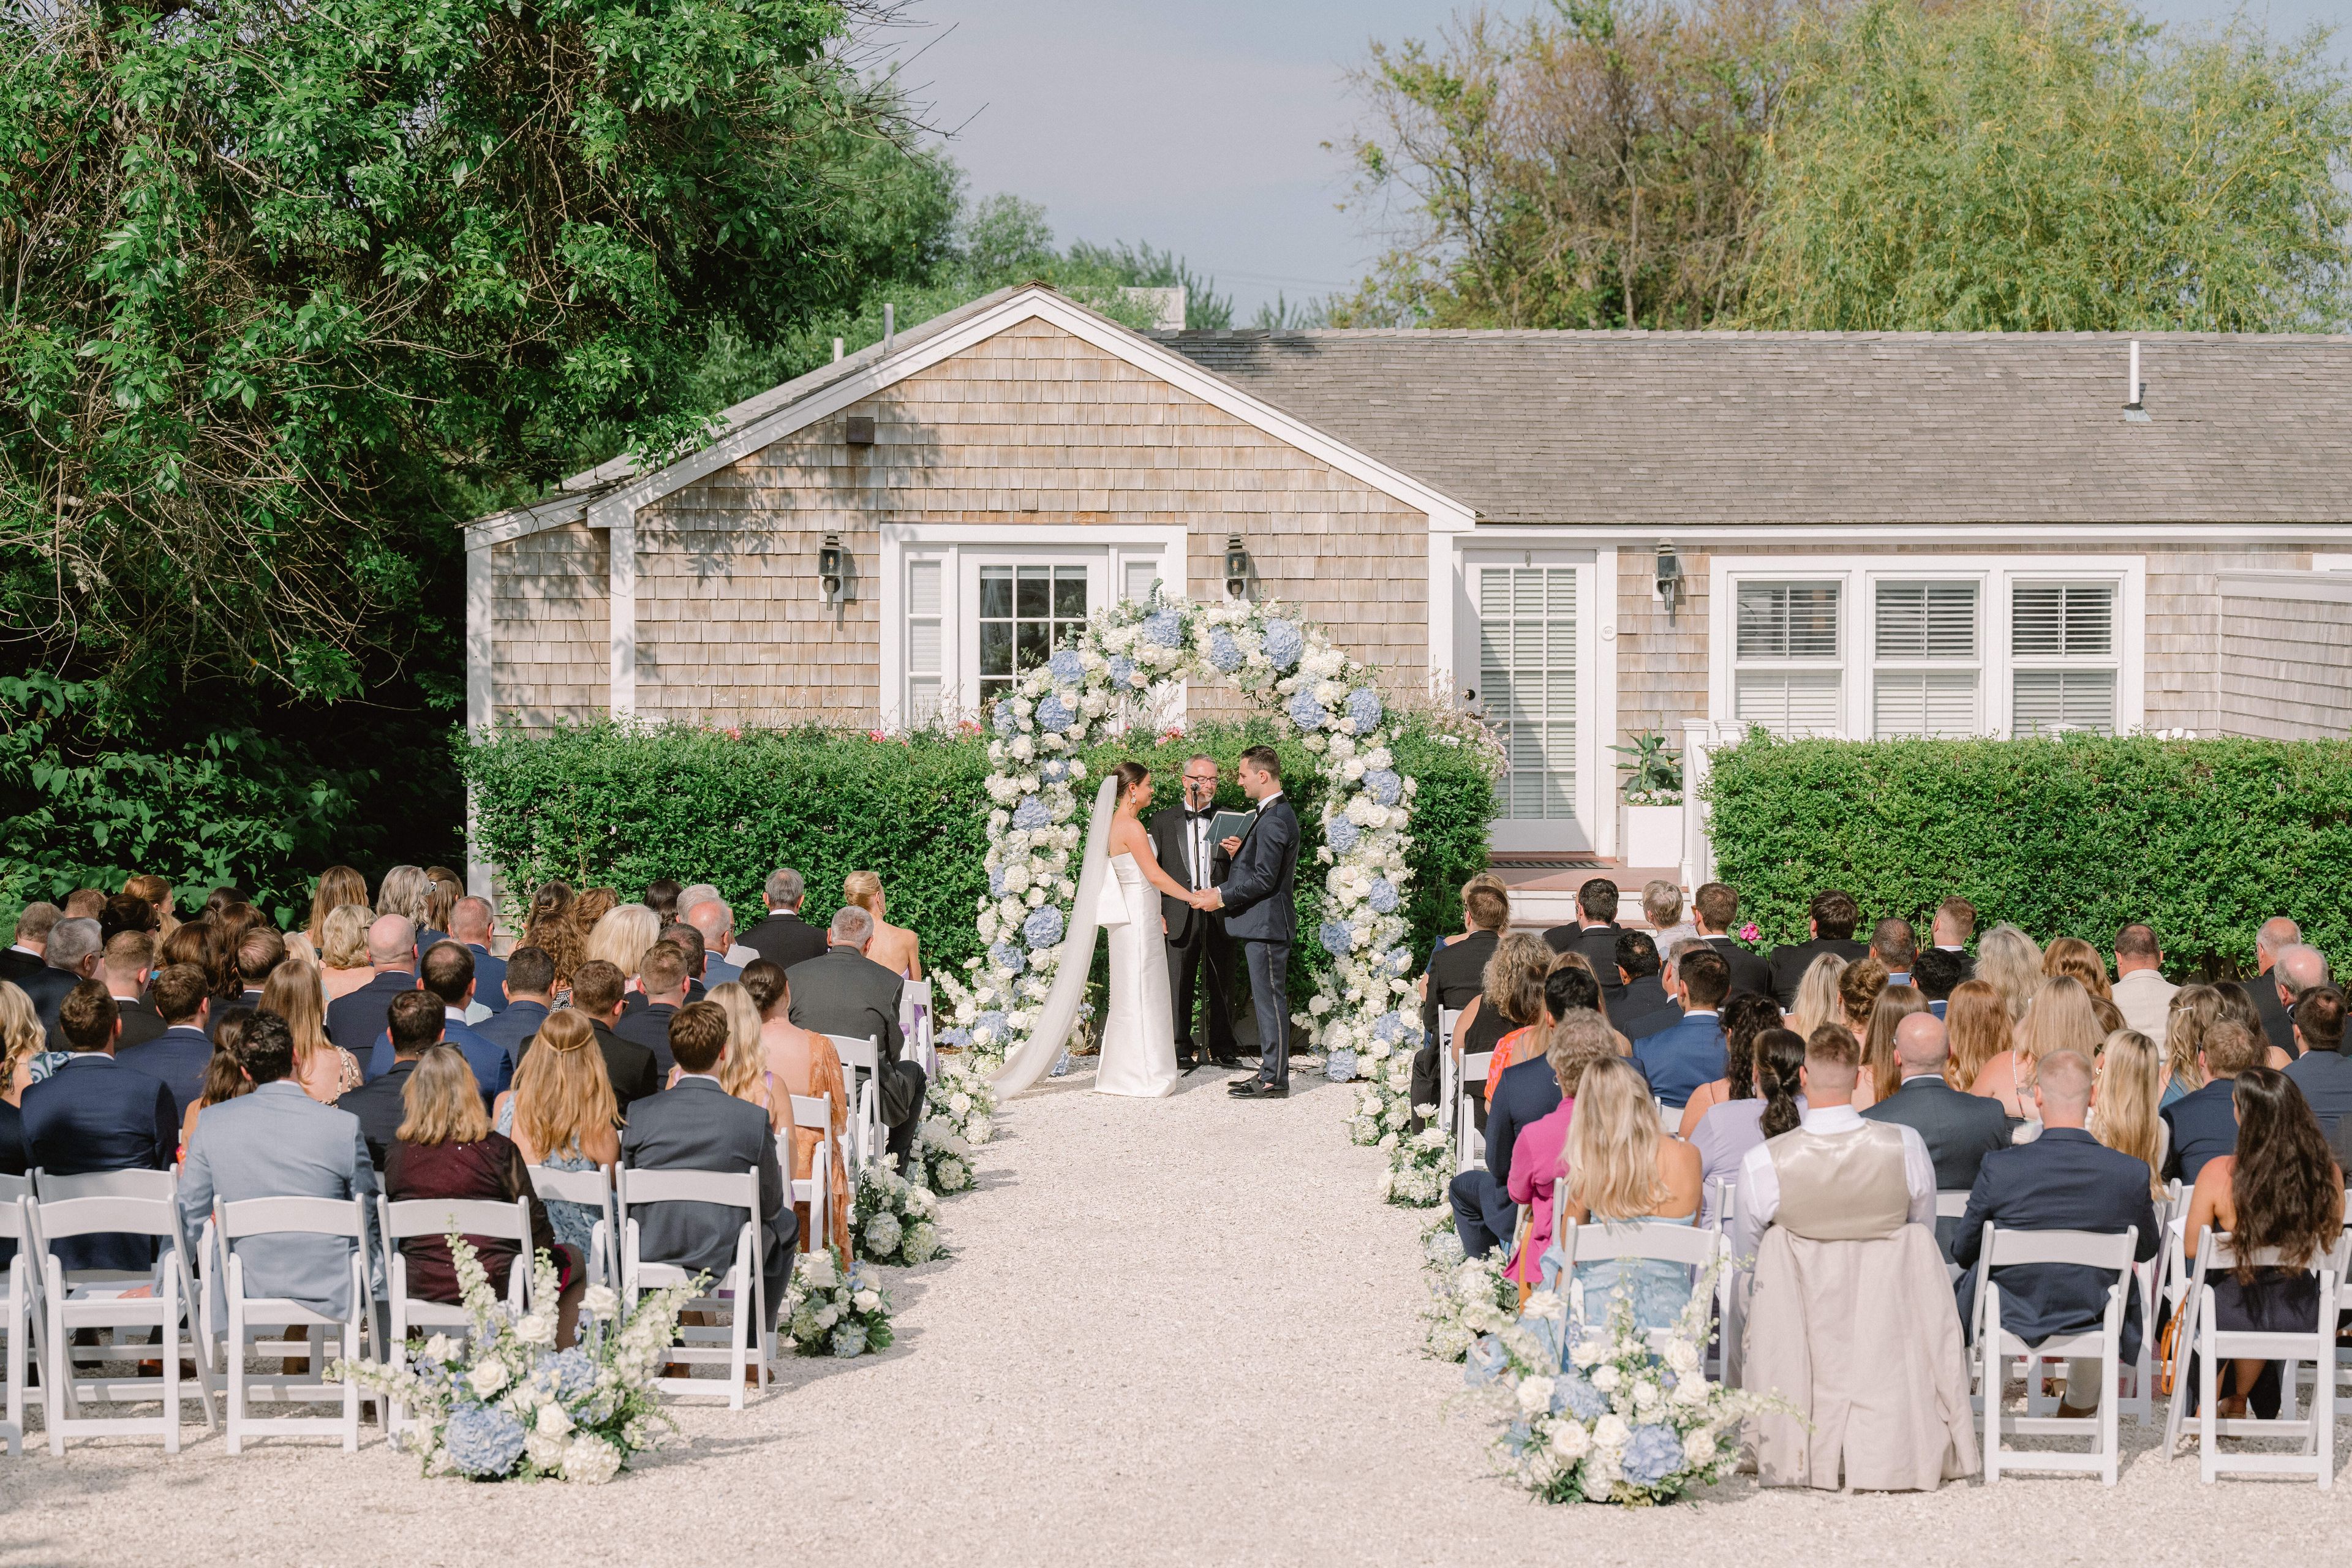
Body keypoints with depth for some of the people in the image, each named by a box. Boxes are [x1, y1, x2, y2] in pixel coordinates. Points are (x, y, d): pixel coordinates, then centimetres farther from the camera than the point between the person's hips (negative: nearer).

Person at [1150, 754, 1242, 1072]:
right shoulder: (1164, 821, 9)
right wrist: (1157, 913, 0)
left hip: (1219, 912, 1)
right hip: (1180, 915, -1)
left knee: (1221, 983, 6)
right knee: (1179, 984, 1)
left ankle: (1221, 1047, 15)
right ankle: (1182, 1049, 8)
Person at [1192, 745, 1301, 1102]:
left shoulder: (1273, 820, -18)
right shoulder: (1279, 814, 15)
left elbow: (1264, 878, -22)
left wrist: (1222, 897, -15)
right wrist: (1241, 852, 7)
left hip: (1266, 923, -11)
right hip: (1262, 924, 11)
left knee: (1270, 999, -6)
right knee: (1266, 1000, 14)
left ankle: (1274, 1080, -3)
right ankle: (1269, 1071, 19)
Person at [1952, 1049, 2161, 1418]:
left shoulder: (1999, 1167, -22)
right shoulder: (2132, 1173, -18)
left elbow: (1963, 1252, -9)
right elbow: (2147, 1249, 1)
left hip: (2013, 1314, -1)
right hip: (2093, 1316, 1)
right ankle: (2080, 1405, 53)